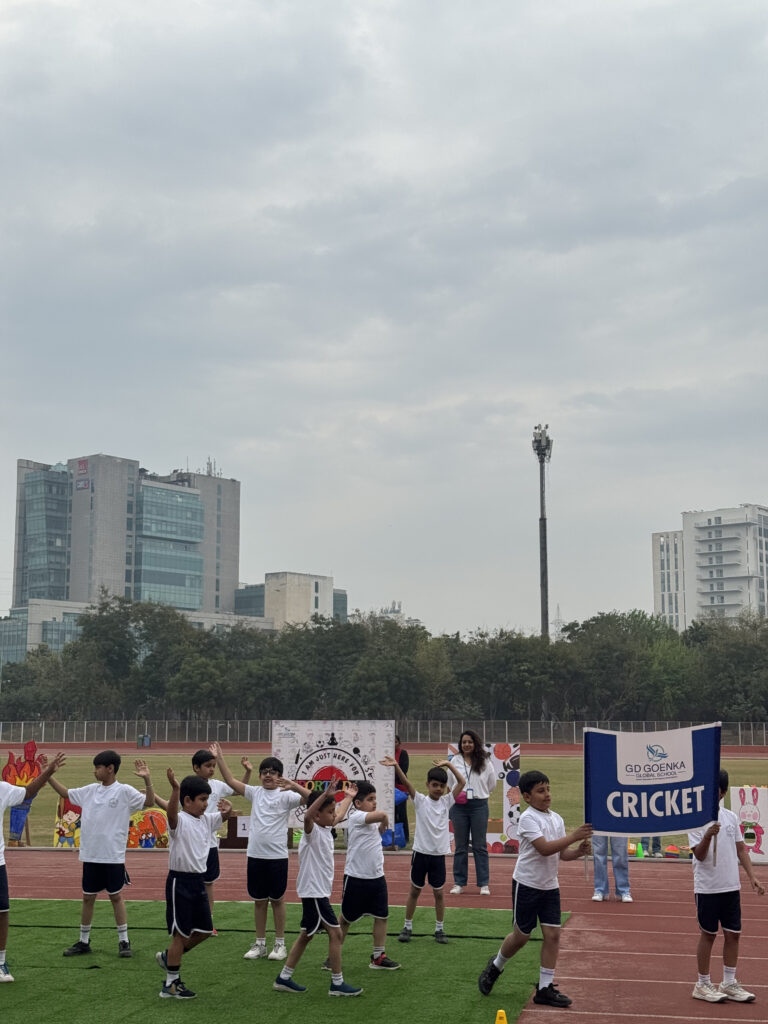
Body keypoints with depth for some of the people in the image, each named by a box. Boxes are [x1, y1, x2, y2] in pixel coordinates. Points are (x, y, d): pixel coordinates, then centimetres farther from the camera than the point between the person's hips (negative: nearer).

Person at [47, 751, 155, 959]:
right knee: (88, 897, 12)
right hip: (90, 855, 5)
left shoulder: (124, 791, -8)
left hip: (113, 856, -5)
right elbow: (65, 793, 19)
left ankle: (124, 941, 12)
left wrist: (146, 779, -29)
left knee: (116, 896, 3)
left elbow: (149, 802, -16)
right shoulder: (90, 790, 7)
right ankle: (84, 941, 22)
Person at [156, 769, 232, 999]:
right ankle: (170, 984, 11)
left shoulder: (206, 819, 8)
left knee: (204, 930, 15)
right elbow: (171, 813, -38)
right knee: (181, 933, -1)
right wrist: (175, 788, -57)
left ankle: (169, 956, 33)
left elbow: (223, 817, 20)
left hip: (199, 880, 8)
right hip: (180, 881, -8)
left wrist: (227, 810, -6)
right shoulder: (180, 821, -16)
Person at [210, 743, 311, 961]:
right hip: (255, 855, 4)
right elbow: (230, 781, 5)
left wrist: (295, 786, -36)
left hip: (277, 856, -4)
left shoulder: (285, 795, -5)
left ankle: (280, 944, 16)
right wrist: (219, 758, -3)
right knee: (259, 900, 11)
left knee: (277, 900, 6)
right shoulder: (255, 792, 7)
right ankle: (260, 944, 20)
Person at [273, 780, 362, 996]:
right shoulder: (312, 831, -17)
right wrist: (325, 794, -52)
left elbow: (339, 817, 34)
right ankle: (337, 983, -2)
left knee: (307, 935, 15)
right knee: (335, 932, -8)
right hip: (314, 891, -10)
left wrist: (348, 797, 44)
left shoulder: (325, 830, 11)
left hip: (319, 891, 10)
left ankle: (284, 978, 22)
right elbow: (307, 816, -41)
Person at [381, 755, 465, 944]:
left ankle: (440, 929, 19)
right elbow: (406, 783, -18)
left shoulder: (446, 802, 2)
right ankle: (407, 927, 21)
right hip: (420, 852, -1)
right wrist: (396, 766, -34)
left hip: (439, 855, 2)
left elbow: (461, 782, -3)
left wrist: (448, 764, -9)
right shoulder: (420, 801, -4)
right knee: (414, 891, 10)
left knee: (439, 892, 8)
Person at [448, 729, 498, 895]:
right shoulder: (455, 761, 3)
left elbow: (492, 782, 9)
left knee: (480, 846, 3)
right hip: (459, 806, 1)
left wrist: (480, 794, 10)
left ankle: (484, 884, 8)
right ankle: (458, 883, 14)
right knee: (460, 846, 7)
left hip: (479, 805, -1)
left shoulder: (485, 761, -1)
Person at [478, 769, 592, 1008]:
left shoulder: (556, 818, 6)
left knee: (552, 934, -1)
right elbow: (544, 848, -26)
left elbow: (562, 853, 9)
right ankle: (496, 966, 32)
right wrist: (573, 836, -30)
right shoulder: (528, 818, -15)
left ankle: (545, 988, 6)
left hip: (550, 886, 6)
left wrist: (579, 851, -11)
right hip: (526, 884, -6)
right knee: (522, 935, 5)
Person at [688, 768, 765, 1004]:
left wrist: (752, 877, 4)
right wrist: (707, 836, -32)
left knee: (733, 934, 8)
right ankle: (703, 985, 15)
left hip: (731, 887, 5)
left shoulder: (731, 817, 6)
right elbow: (699, 855, -14)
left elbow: (740, 849, 12)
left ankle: (729, 984, 19)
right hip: (707, 888, -5)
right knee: (708, 935, 4)